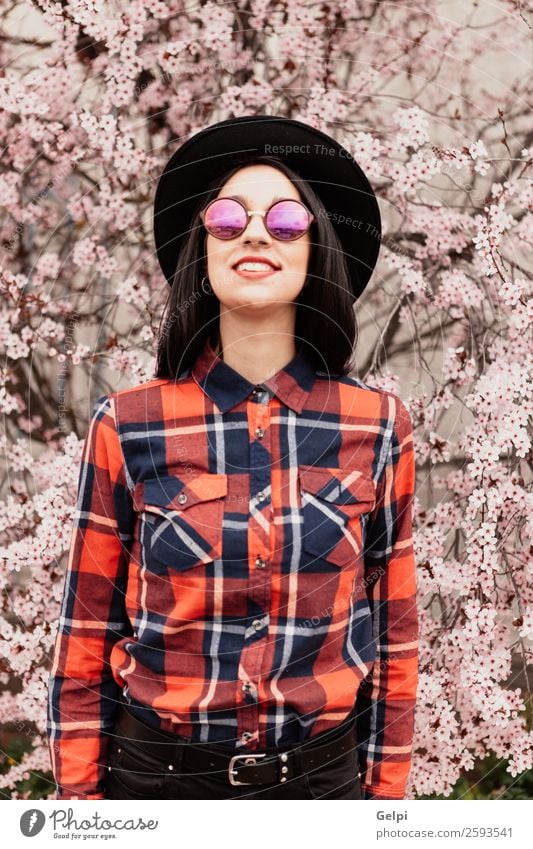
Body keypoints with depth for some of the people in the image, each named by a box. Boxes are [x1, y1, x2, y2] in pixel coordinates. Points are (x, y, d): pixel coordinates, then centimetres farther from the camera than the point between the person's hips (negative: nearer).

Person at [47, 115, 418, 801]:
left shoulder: (378, 428, -3)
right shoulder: (128, 427, -6)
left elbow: (391, 636, 3)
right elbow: (84, 642, -1)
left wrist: (385, 791, 4)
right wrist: (79, 793, -3)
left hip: (324, 773, 1)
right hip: (158, 772, -1)